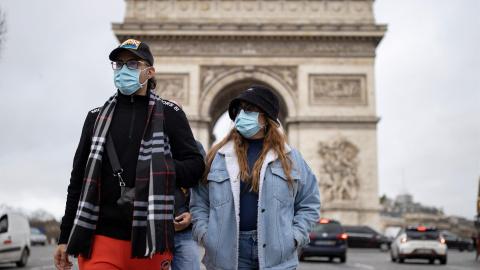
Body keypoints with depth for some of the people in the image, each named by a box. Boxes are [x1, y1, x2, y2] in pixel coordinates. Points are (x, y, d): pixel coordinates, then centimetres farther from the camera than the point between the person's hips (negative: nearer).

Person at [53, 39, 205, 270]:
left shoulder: (169, 114, 5)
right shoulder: (97, 117, 13)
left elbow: (195, 164, 3)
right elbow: (79, 179, 14)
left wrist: (162, 169, -17)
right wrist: (65, 237, 12)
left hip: (149, 241, -1)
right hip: (100, 239, 2)